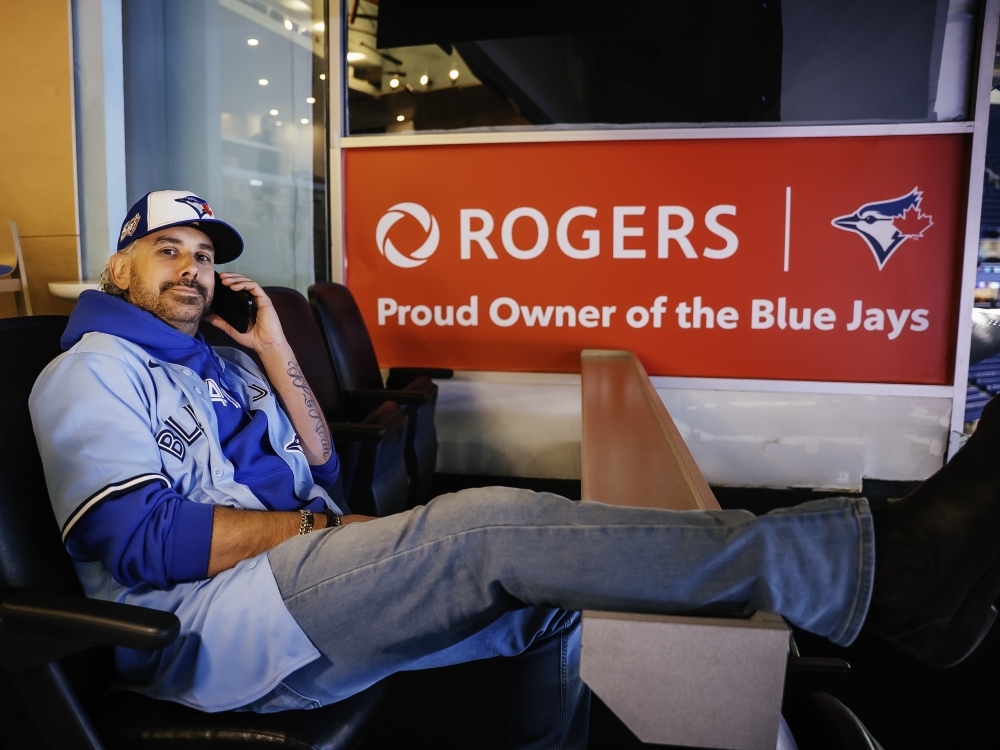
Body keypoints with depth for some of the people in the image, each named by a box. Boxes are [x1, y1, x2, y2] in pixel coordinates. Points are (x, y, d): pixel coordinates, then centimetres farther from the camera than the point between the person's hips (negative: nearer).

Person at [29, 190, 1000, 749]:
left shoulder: (216, 365, 24)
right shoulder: (92, 368, 2)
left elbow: (319, 470, 14)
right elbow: (143, 541, -14)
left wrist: (272, 344, 10)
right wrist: (320, 523, -11)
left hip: (283, 601, 8)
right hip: (203, 630, -8)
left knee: (551, 595, -3)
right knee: (492, 528, -29)